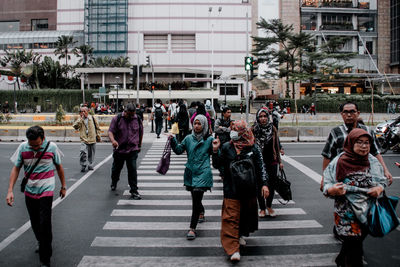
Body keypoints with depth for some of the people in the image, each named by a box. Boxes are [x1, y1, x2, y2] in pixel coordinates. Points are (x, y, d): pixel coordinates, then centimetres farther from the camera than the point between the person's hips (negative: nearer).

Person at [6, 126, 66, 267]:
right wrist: (10, 190, -6)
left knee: (45, 224, -7)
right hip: (29, 191, 3)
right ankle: (41, 242, 44)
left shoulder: (52, 147, -10)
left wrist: (63, 186, 11)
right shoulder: (22, 147, -6)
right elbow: (16, 168, 1)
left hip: (46, 190, -3)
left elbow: (59, 167, 4)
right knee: (35, 222, 14)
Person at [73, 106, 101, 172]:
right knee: (83, 152, -20)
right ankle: (83, 166, -4)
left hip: (92, 139, 1)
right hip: (84, 139, -1)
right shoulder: (80, 120, 3)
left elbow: (97, 127, 11)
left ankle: (90, 165, 29)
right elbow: (75, 126, -15)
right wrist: (81, 119, -16)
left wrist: (98, 135, 9)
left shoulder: (92, 118, 3)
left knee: (91, 154, 11)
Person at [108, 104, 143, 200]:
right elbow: (110, 131, -9)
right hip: (119, 149, 1)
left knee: (132, 169, -9)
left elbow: (141, 132, 16)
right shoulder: (117, 119, -4)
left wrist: (139, 145, 19)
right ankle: (114, 183, 46)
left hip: (132, 150, 0)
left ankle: (134, 191, -2)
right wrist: (113, 140, -29)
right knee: (116, 168, 17)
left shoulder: (138, 120, 3)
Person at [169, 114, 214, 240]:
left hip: (203, 173, -4)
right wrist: (173, 141, -7)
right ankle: (201, 213, 48)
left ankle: (192, 228, -7)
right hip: (190, 172, 4)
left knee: (196, 198, -13)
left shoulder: (209, 139, -1)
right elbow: (179, 150, 8)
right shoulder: (189, 138, 8)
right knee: (195, 198, 17)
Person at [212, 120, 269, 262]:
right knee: (231, 218, -8)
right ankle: (233, 249, -7)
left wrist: (264, 184, -2)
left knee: (247, 213, 16)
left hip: (249, 188, 2)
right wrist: (215, 151, -11)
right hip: (232, 189, -1)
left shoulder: (253, 148, 1)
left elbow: (260, 167, 5)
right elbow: (217, 165, 2)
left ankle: (242, 235, 43)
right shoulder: (226, 147, 0)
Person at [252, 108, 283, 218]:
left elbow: (277, 146, 10)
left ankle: (269, 206, 30)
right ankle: (262, 208, 21)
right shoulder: (253, 129, -4)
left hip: (272, 161, 2)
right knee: (259, 185, 4)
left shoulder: (272, 128, 3)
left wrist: (279, 161, 11)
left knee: (272, 184, 8)